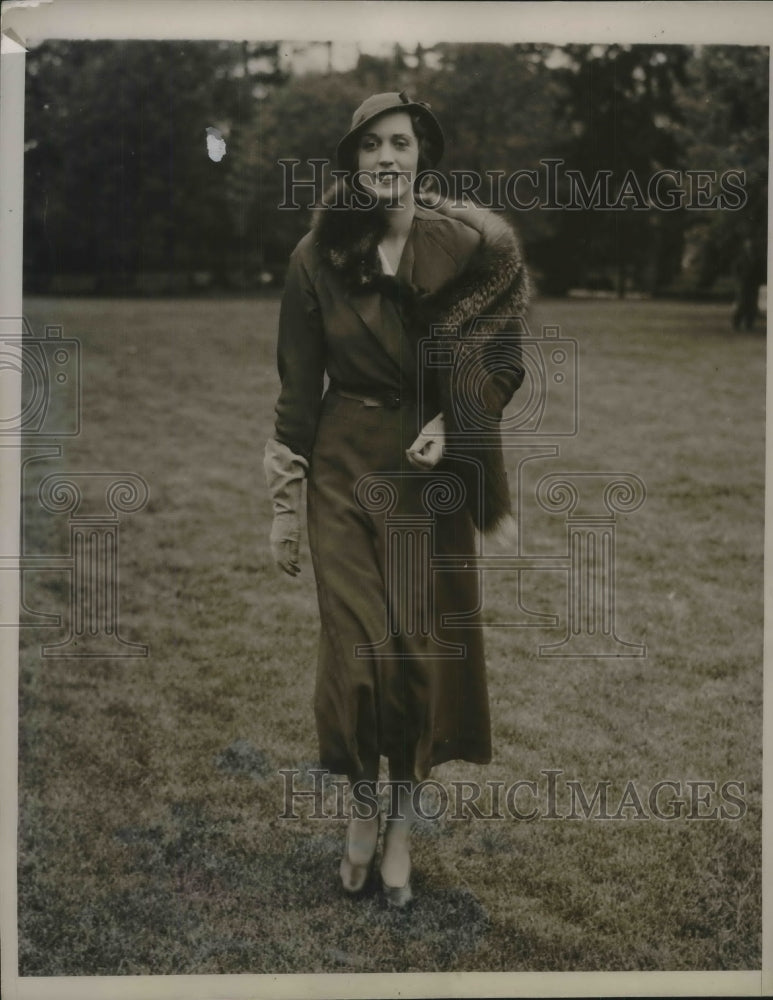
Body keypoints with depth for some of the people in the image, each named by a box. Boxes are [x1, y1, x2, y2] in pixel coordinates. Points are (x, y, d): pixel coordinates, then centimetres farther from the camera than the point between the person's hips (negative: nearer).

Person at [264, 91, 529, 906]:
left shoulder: (469, 246, -4)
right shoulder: (318, 256, -1)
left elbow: (502, 360, 4)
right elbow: (297, 384, 1)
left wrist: (450, 423, -13)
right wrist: (284, 502, 0)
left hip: (432, 469, 0)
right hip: (343, 465, 0)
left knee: (424, 646, 2)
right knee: (358, 647, 1)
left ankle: (402, 824, 21)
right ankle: (361, 809, 25)